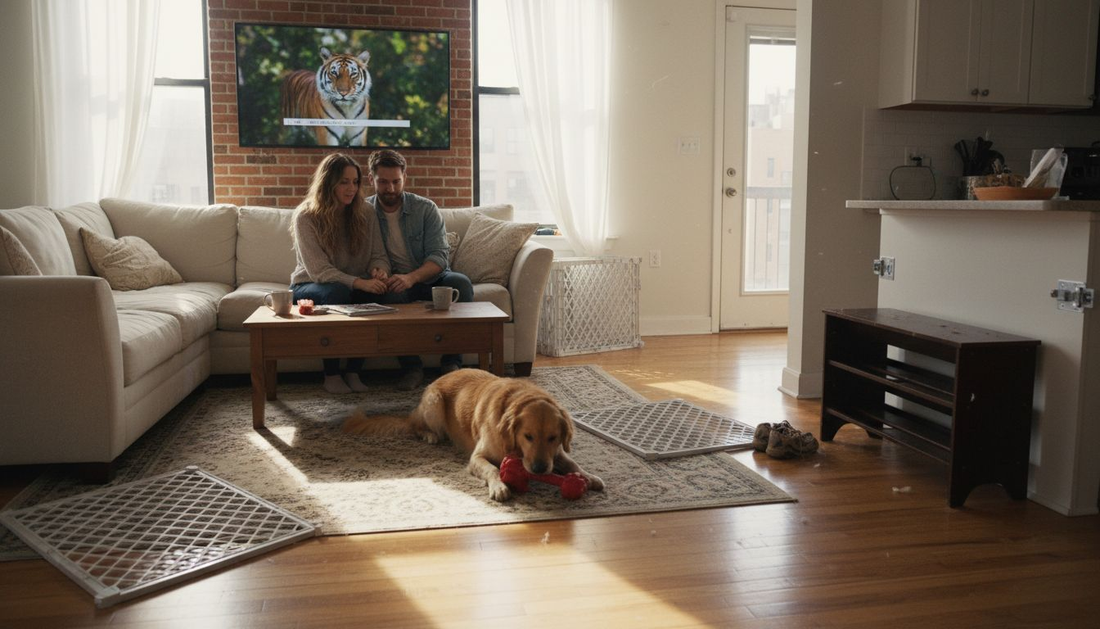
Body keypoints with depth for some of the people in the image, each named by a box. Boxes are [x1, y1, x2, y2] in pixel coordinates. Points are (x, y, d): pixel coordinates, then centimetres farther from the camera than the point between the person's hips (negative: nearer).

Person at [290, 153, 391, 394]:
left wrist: (379, 270, -26)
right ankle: (331, 374, -21)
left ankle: (353, 371, -17)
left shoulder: (366, 213, -1)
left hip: (355, 286, 3)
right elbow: (319, 271, -21)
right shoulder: (306, 216, -14)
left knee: (376, 291, -31)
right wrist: (359, 283, -35)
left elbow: (378, 255, 0)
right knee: (336, 292, -38)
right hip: (309, 286, -3)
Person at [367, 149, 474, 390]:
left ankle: (451, 363, -23)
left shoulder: (426, 209, -5)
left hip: (430, 276, 1)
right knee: (391, 294, -37)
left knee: (461, 283, -31)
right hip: (395, 281, -1)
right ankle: (411, 367, -25)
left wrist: (411, 277, -34)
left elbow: (439, 256, -14)